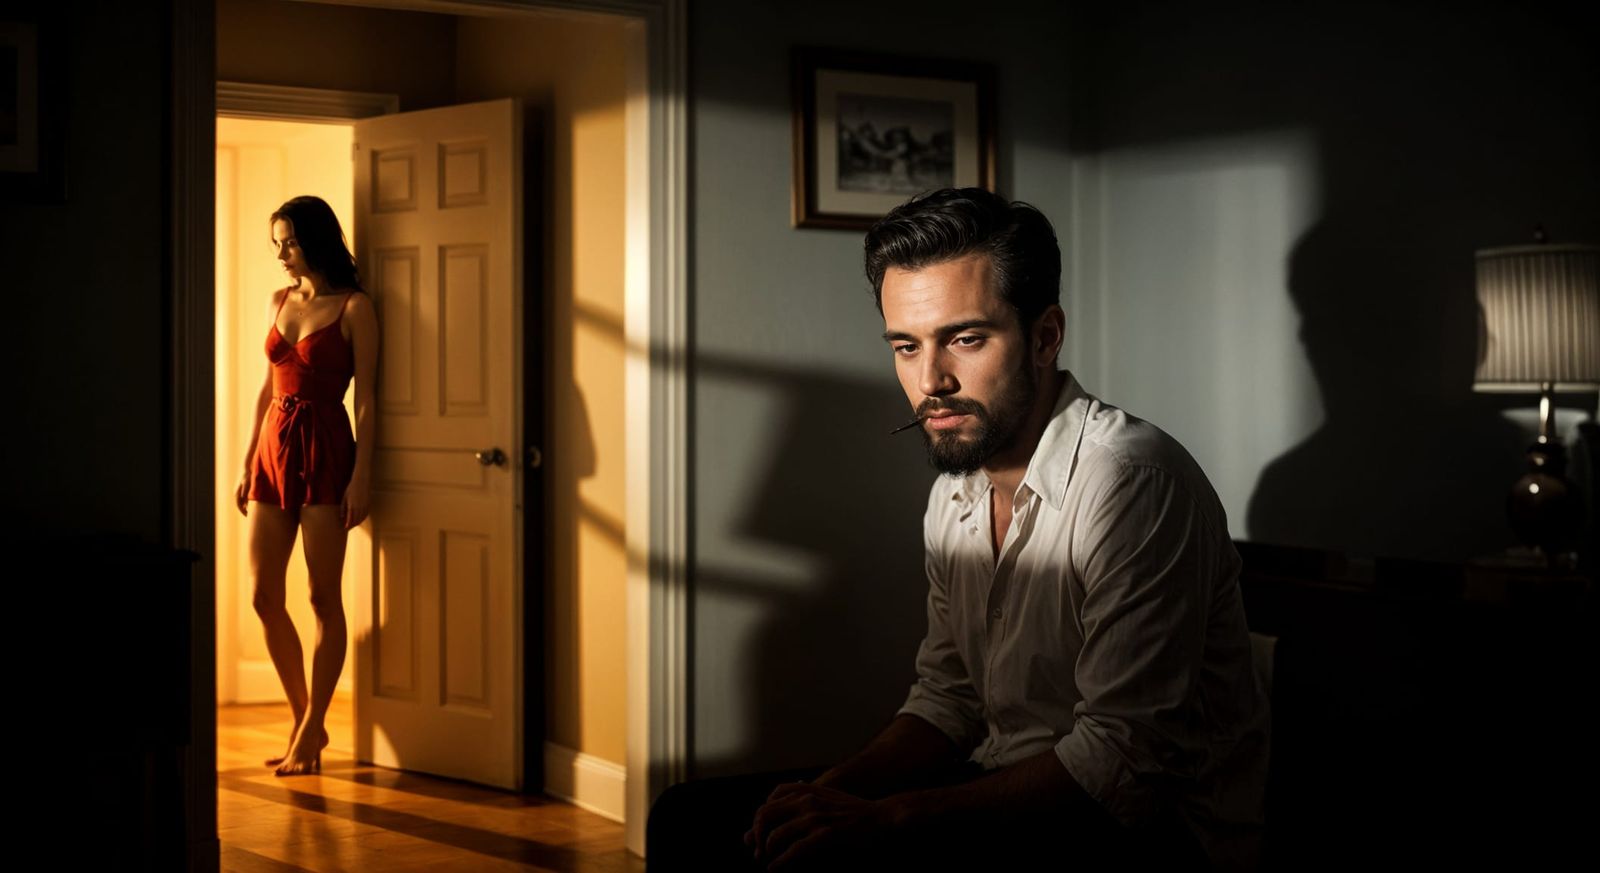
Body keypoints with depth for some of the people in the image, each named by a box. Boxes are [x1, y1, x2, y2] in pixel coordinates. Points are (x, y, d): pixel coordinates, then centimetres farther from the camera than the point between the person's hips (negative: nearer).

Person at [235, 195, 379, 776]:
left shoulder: (353, 307, -4)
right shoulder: (279, 301, 14)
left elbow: (365, 397, -7)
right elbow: (268, 386, 18)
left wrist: (362, 474, -13)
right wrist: (247, 463, 15)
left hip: (325, 450, -6)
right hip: (274, 449, 7)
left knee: (324, 597, -1)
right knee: (264, 597, 4)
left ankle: (311, 729, 8)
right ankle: (304, 720, 18)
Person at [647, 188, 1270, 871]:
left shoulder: (1131, 479, -20)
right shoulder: (956, 490, 8)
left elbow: (1123, 763, -24)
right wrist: (831, 794, -6)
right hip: (1005, 793, 8)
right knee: (689, 817, 2)